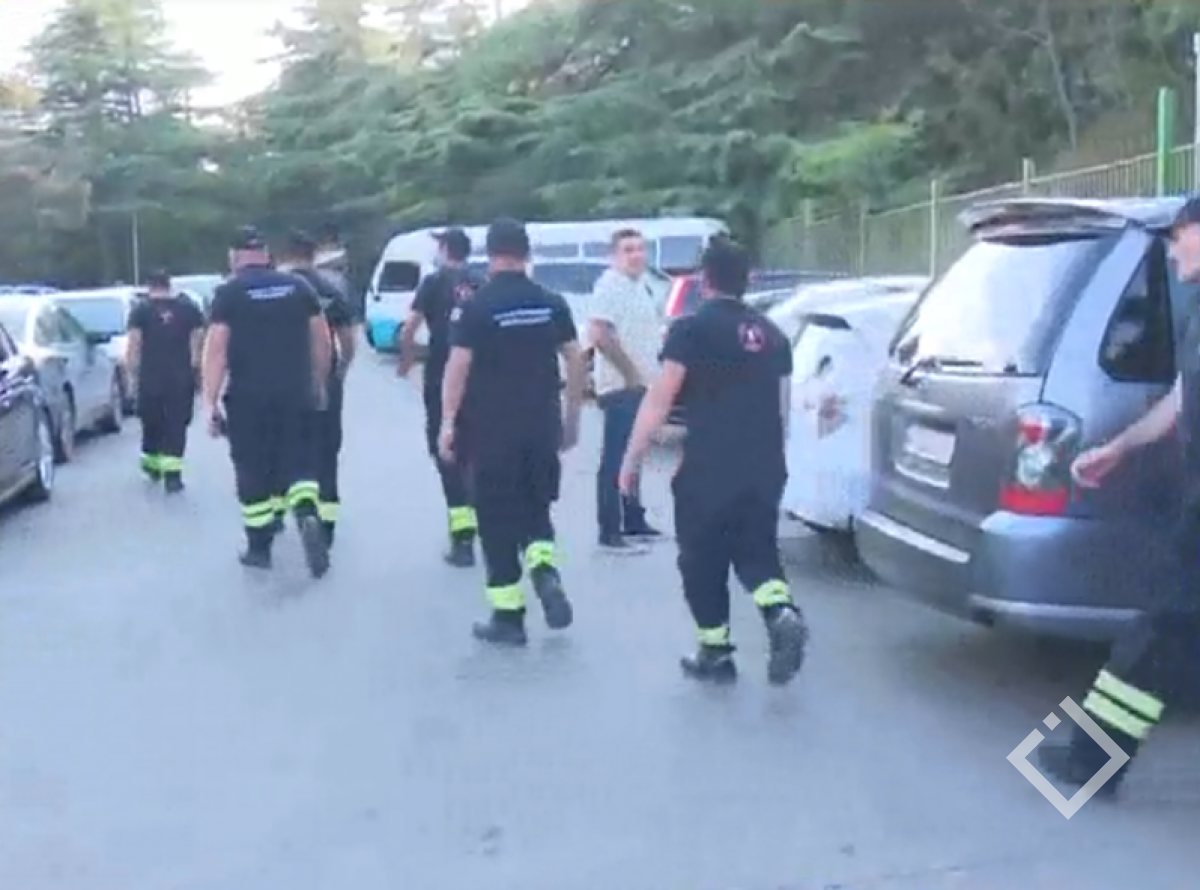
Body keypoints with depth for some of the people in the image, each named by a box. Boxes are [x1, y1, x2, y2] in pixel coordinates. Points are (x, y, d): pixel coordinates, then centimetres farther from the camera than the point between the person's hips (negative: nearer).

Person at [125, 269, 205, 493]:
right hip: (182, 379, 0)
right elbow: (197, 345, 3)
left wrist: (133, 376, 4)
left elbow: (133, 348, -4)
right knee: (176, 426, 1)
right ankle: (172, 474, -9)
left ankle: (152, 466, 33)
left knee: (151, 423, 17)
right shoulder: (189, 308, 6)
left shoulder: (140, 310, 1)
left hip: (150, 379, 0)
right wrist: (192, 371, 10)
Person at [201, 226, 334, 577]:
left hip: (248, 398, -2)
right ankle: (308, 516, -20)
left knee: (253, 472, 9)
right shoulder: (299, 286, 7)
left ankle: (259, 547, 18)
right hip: (296, 394, 2)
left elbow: (216, 350, -11)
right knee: (298, 462, 8)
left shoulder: (228, 293, -3)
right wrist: (319, 385, 18)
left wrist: (210, 402, -9)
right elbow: (322, 341, 8)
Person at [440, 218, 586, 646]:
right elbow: (576, 360, 4)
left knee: (497, 519, 6)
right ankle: (546, 572, -7)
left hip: (492, 430, -3)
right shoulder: (552, 304, 4)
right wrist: (572, 417, 13)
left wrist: (448, 423, -9)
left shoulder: (475, 308, -8)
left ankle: (508, 617, 9)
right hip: (542, 427, 4)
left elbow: (458, 367, -14)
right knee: (535, 507, 20)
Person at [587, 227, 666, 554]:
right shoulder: (609, 285, -14)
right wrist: (630, 372, -21)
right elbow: (599, 334, -24)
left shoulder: (642, 286, 15)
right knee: (616, 460, -8)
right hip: (621, 386, -10)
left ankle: (634, 522, 26)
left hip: (640, 384, 10)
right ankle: (610, 533, -6)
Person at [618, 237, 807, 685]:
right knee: (757, 553, 16)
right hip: (764, 470, 5)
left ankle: (716, 653, 17)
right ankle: (782, 614, -9)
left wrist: (632, 460, -4)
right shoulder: (772, 334, 12)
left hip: (708, 471, -5)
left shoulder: (691, 329, -6)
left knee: (703, 563, 11)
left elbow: (658, 401, -10)